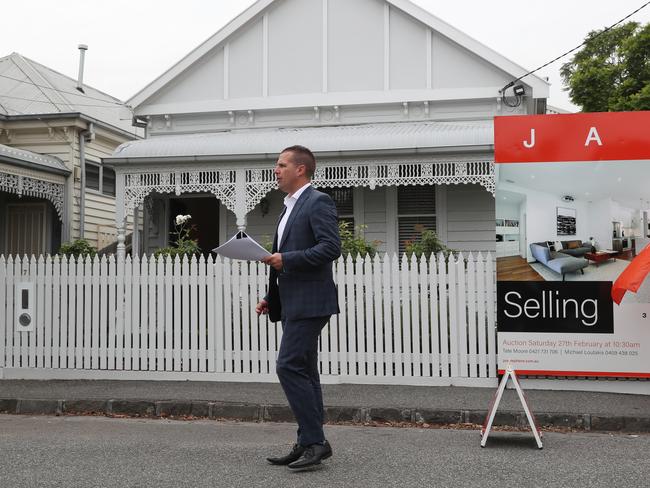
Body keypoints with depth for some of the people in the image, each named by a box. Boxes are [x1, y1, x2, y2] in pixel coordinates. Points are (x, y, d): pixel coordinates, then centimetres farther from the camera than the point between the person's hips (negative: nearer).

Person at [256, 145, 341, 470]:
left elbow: (331, 247, -20)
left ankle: (315, 441, -7)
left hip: (309, 302, -10)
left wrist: (286, 259, -20)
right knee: (303, 371, 10)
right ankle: (309, 444, 15)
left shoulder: (318, 202, -9)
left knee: (289, 367, -14)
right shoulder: (289, 207, 20)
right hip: (292, 303, 10)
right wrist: (271, 297, 17)